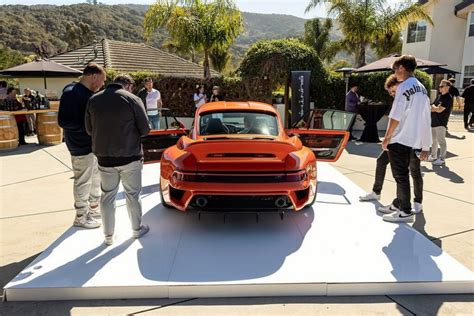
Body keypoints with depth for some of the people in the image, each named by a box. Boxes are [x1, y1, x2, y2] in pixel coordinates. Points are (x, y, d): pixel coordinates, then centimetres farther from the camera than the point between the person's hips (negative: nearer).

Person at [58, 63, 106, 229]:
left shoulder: (89, 93, 9)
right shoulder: (71, 93, -18)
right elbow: (63, 121, -24)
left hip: (95, 144, 9)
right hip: (81, 147, -9)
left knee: (96, 179, 20)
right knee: (83, 182, 3)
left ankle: (93, 207, 36)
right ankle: (81, 216, 18)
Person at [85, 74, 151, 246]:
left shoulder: (93, 100, 1)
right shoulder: (133, 99, -10)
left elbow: (89, 130, 6)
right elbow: (145, 130, -8)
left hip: (104, 158, 3)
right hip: (129, 156, -3)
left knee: (107, 196, 14)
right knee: (133, 195, 13)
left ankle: (108, 235, 25)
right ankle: (137, 229, 28)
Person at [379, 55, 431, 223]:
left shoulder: (404, 87, -13)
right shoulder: (422, 88, 13)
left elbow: (396, 117, -18)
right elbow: (426, 119, 13)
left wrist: (387, 138, -8)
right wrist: (425, 146, 16)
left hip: (399, 140, -8)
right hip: (413, 140, 8)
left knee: (400, 176, 0)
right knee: (402, 175, 17)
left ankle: (405, 212, 8)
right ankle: (398, 204, 28)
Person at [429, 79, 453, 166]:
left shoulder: (448, 98, -11)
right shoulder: (439, 96, 14)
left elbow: (439, 110, -18)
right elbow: (433, 107, 13)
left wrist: (434, 108, -2)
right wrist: (436, 108, -7)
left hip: (441, 123, -8)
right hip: (434, 121, 8)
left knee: (441, 141, -4)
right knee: (434, 140, 16)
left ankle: (442, 159, 3)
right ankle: (433, 156, 27)